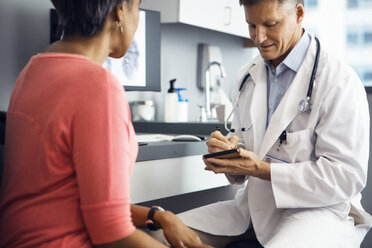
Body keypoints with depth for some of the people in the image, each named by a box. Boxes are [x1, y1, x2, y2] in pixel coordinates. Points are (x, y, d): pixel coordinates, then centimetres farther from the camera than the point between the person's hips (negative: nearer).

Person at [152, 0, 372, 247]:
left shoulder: (339, 80, -12)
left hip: (316, 208, -6)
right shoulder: (247, 76, 11)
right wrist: (227, 149, -7)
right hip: (253, 203, 6)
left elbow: (348, 176, -17)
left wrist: (262, 170, -21)